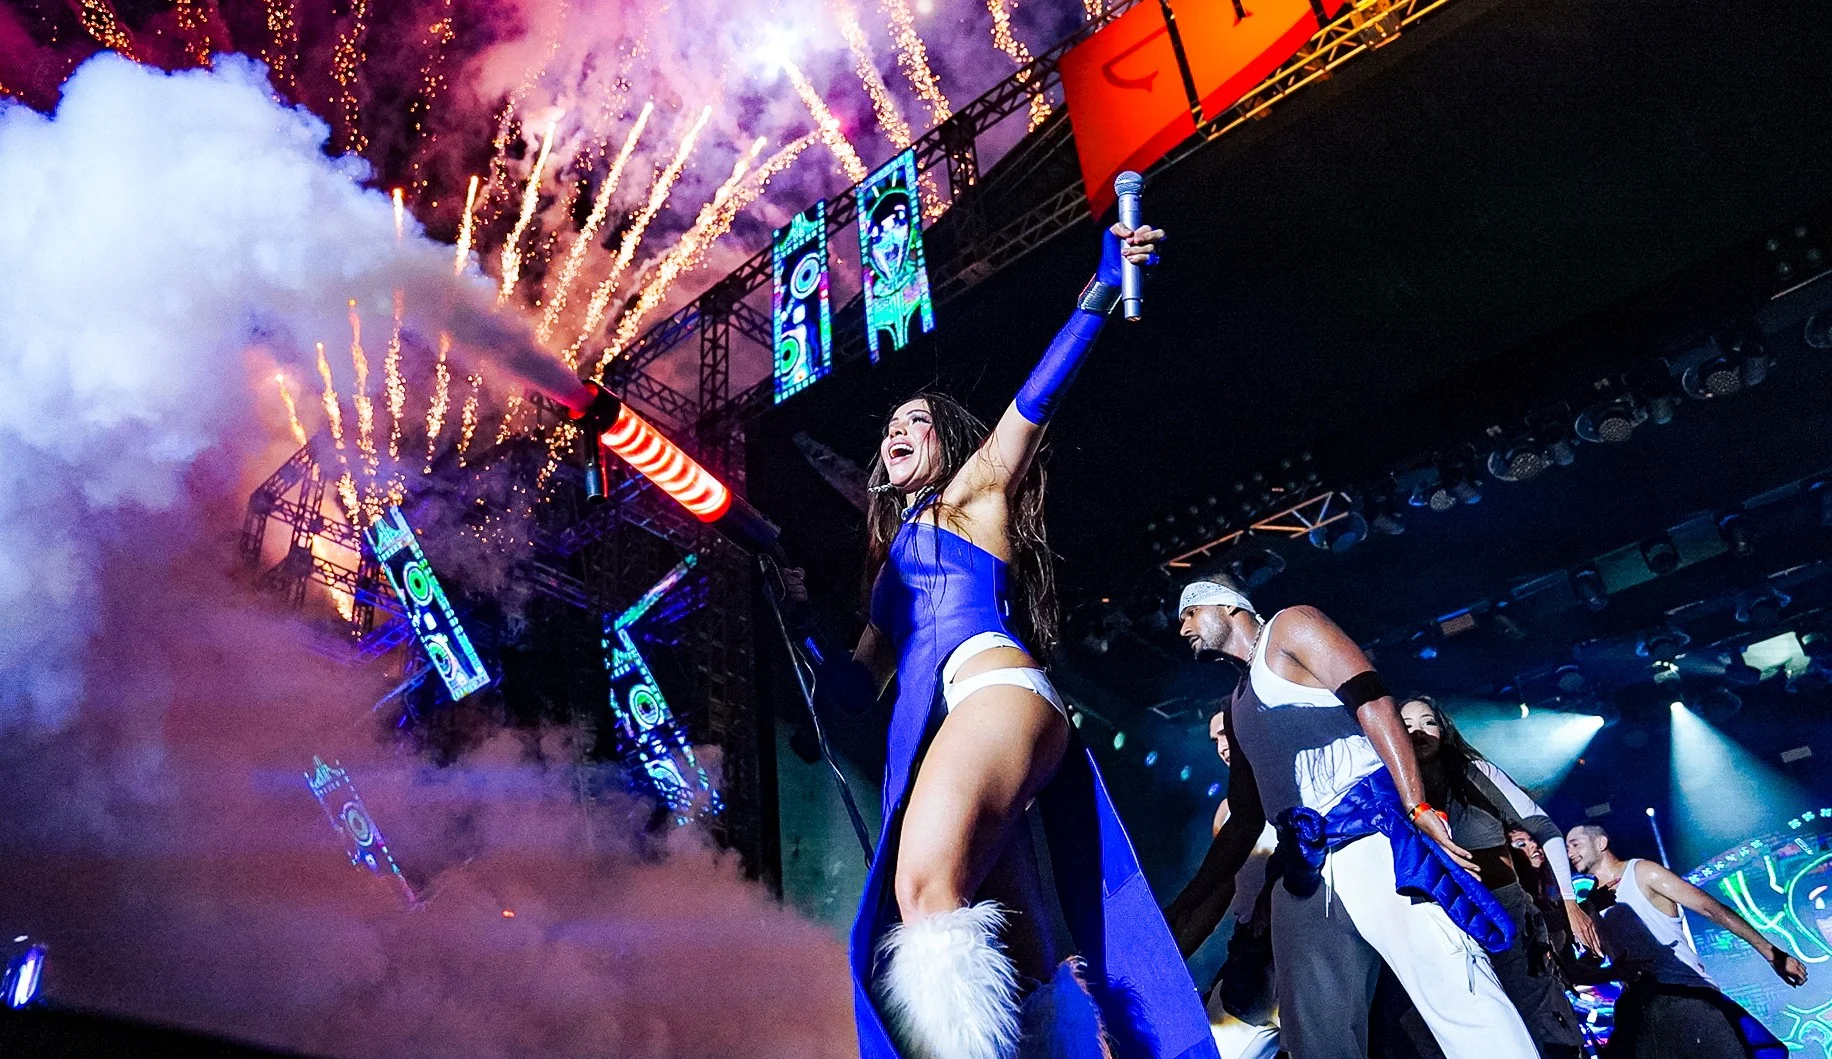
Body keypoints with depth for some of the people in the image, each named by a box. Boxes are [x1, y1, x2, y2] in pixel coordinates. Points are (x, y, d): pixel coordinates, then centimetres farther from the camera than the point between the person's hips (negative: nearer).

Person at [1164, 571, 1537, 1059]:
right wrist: (1185, 905, 27)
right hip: (1300, 872, 8)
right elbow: (1244, 819, 30)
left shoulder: (1290, 627, 9)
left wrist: (1417, 808, -19)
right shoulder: (1237, 706, 30)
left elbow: (1371, 701, -6)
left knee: (1455, 996, -18)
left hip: (1370, 837, -7)